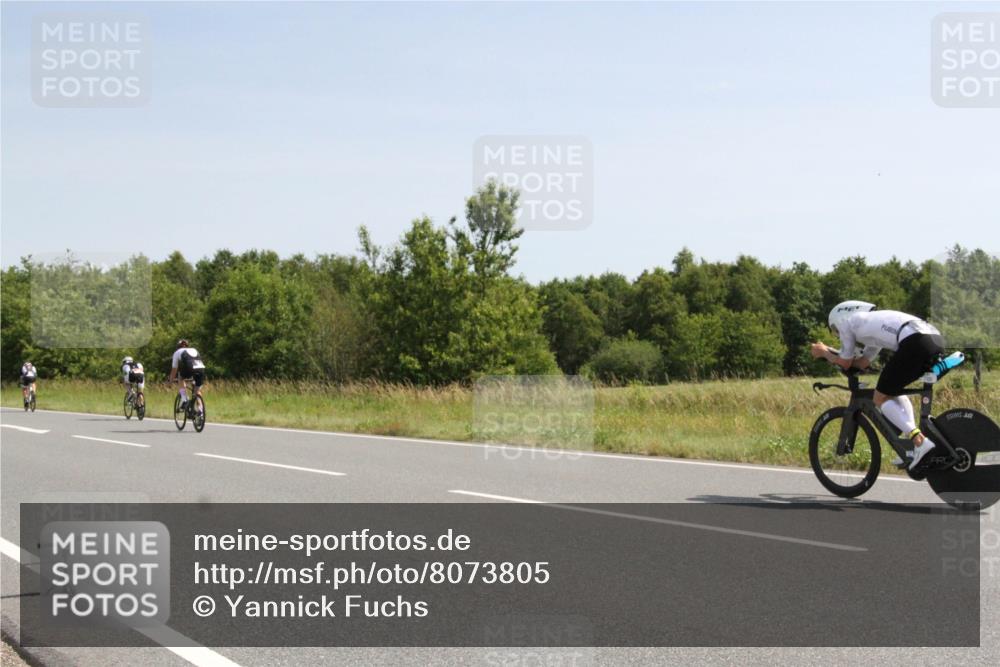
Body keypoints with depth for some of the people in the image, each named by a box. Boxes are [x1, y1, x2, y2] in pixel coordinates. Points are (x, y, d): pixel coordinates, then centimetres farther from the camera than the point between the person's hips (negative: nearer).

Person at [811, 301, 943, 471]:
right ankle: (913, 450, 15)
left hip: (915, 342, -8)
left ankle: (920, 442, -11)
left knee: (881, 398, 7)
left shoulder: (846, 321, 16)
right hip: (937, 340, 8)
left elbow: (845, 363, 22)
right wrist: (829, 350, 43)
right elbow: (863, 362, 38)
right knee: (894, 390, 27)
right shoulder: (876, 321, 38)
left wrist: (823, 353, 39)